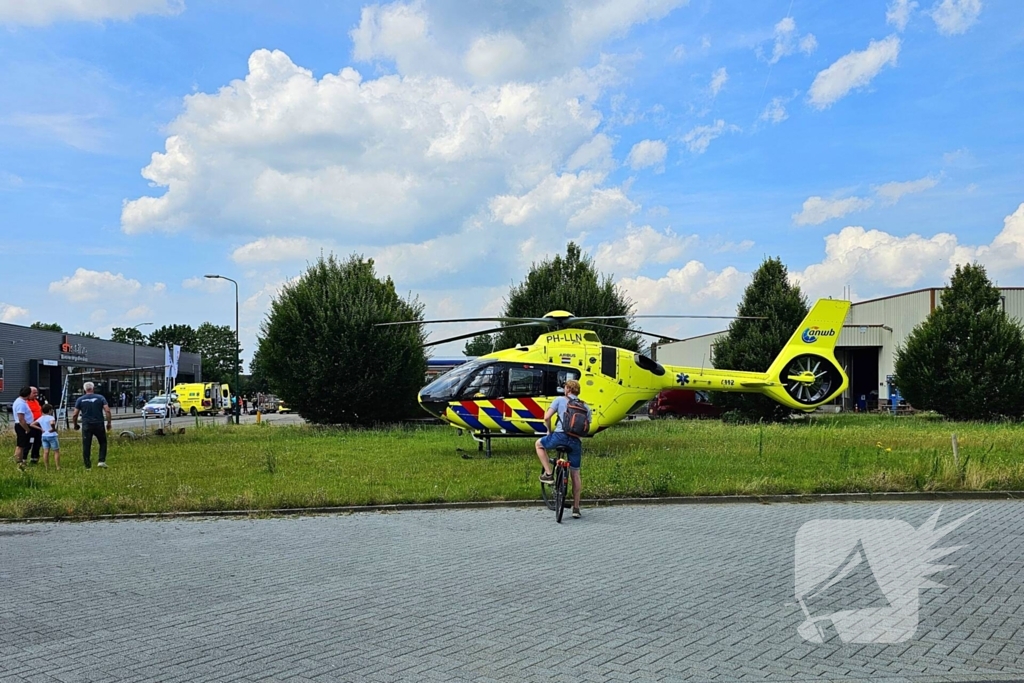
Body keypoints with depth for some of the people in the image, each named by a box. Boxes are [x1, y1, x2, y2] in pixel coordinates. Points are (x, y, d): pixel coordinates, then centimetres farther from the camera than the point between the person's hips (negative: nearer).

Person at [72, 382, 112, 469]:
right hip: (99, 425, 0)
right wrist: (109, 423, 2)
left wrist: (75, 424, 16)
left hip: (86, 426, 0)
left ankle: (88, 466, 8)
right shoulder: (100, 398, 1)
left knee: (86, 446, 6)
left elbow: (74, 415, 0)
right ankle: (101, 461, 2)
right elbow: (107, 411, -8)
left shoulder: (80, 399, 2)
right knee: (103, 442, 16)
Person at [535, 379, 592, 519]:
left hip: (560, 435, -3)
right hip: (576, 441, 4)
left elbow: (547, 417, 0)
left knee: (539, 444, 28)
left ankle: (548, 474, 16)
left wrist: (549, 431, 15)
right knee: (575, 474, 15)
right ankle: (576, 508, 16)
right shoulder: (586, 408, 18)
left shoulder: (560, 400, 8)